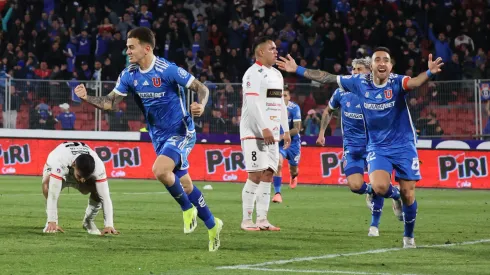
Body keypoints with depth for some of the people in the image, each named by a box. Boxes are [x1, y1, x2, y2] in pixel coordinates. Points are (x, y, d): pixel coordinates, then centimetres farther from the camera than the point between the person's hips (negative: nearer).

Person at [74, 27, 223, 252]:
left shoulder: (168, 70, -20)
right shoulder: (129, 75, -2)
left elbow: (202, 89, -13)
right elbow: (111, 103, 0)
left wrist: (200, 106, -34)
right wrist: (86, 97, -16)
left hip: (180, 132, -7)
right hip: (159, 137, 7)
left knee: (160, 170, -29)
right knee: (185, 184, 12)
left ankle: (187, 209, -4)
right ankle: (212, 225, 28)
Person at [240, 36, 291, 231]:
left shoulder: (277, 74, 18)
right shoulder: (253, 74, -10)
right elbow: (253, 104, -18)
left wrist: (286, 130, 17)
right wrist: (264, 129, -24)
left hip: (271, 134, 8)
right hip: (254, 133, -8)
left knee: (268, 175, 4)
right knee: (255, 175, -9)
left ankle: (262, 219, 7)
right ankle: (247, 220, -4)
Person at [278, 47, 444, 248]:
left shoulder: (397, 83, -15)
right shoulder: (359, 83, -6)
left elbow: (414, 82, -39)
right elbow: (327, 78, 2)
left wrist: (429, 73, -61)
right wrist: (297, 70, 4)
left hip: (403, 146, -1)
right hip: (377, 147, 1)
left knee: (408, 194, -1)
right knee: (379, 187, -23)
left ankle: (409, 236, 24)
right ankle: (394, 195, 15)